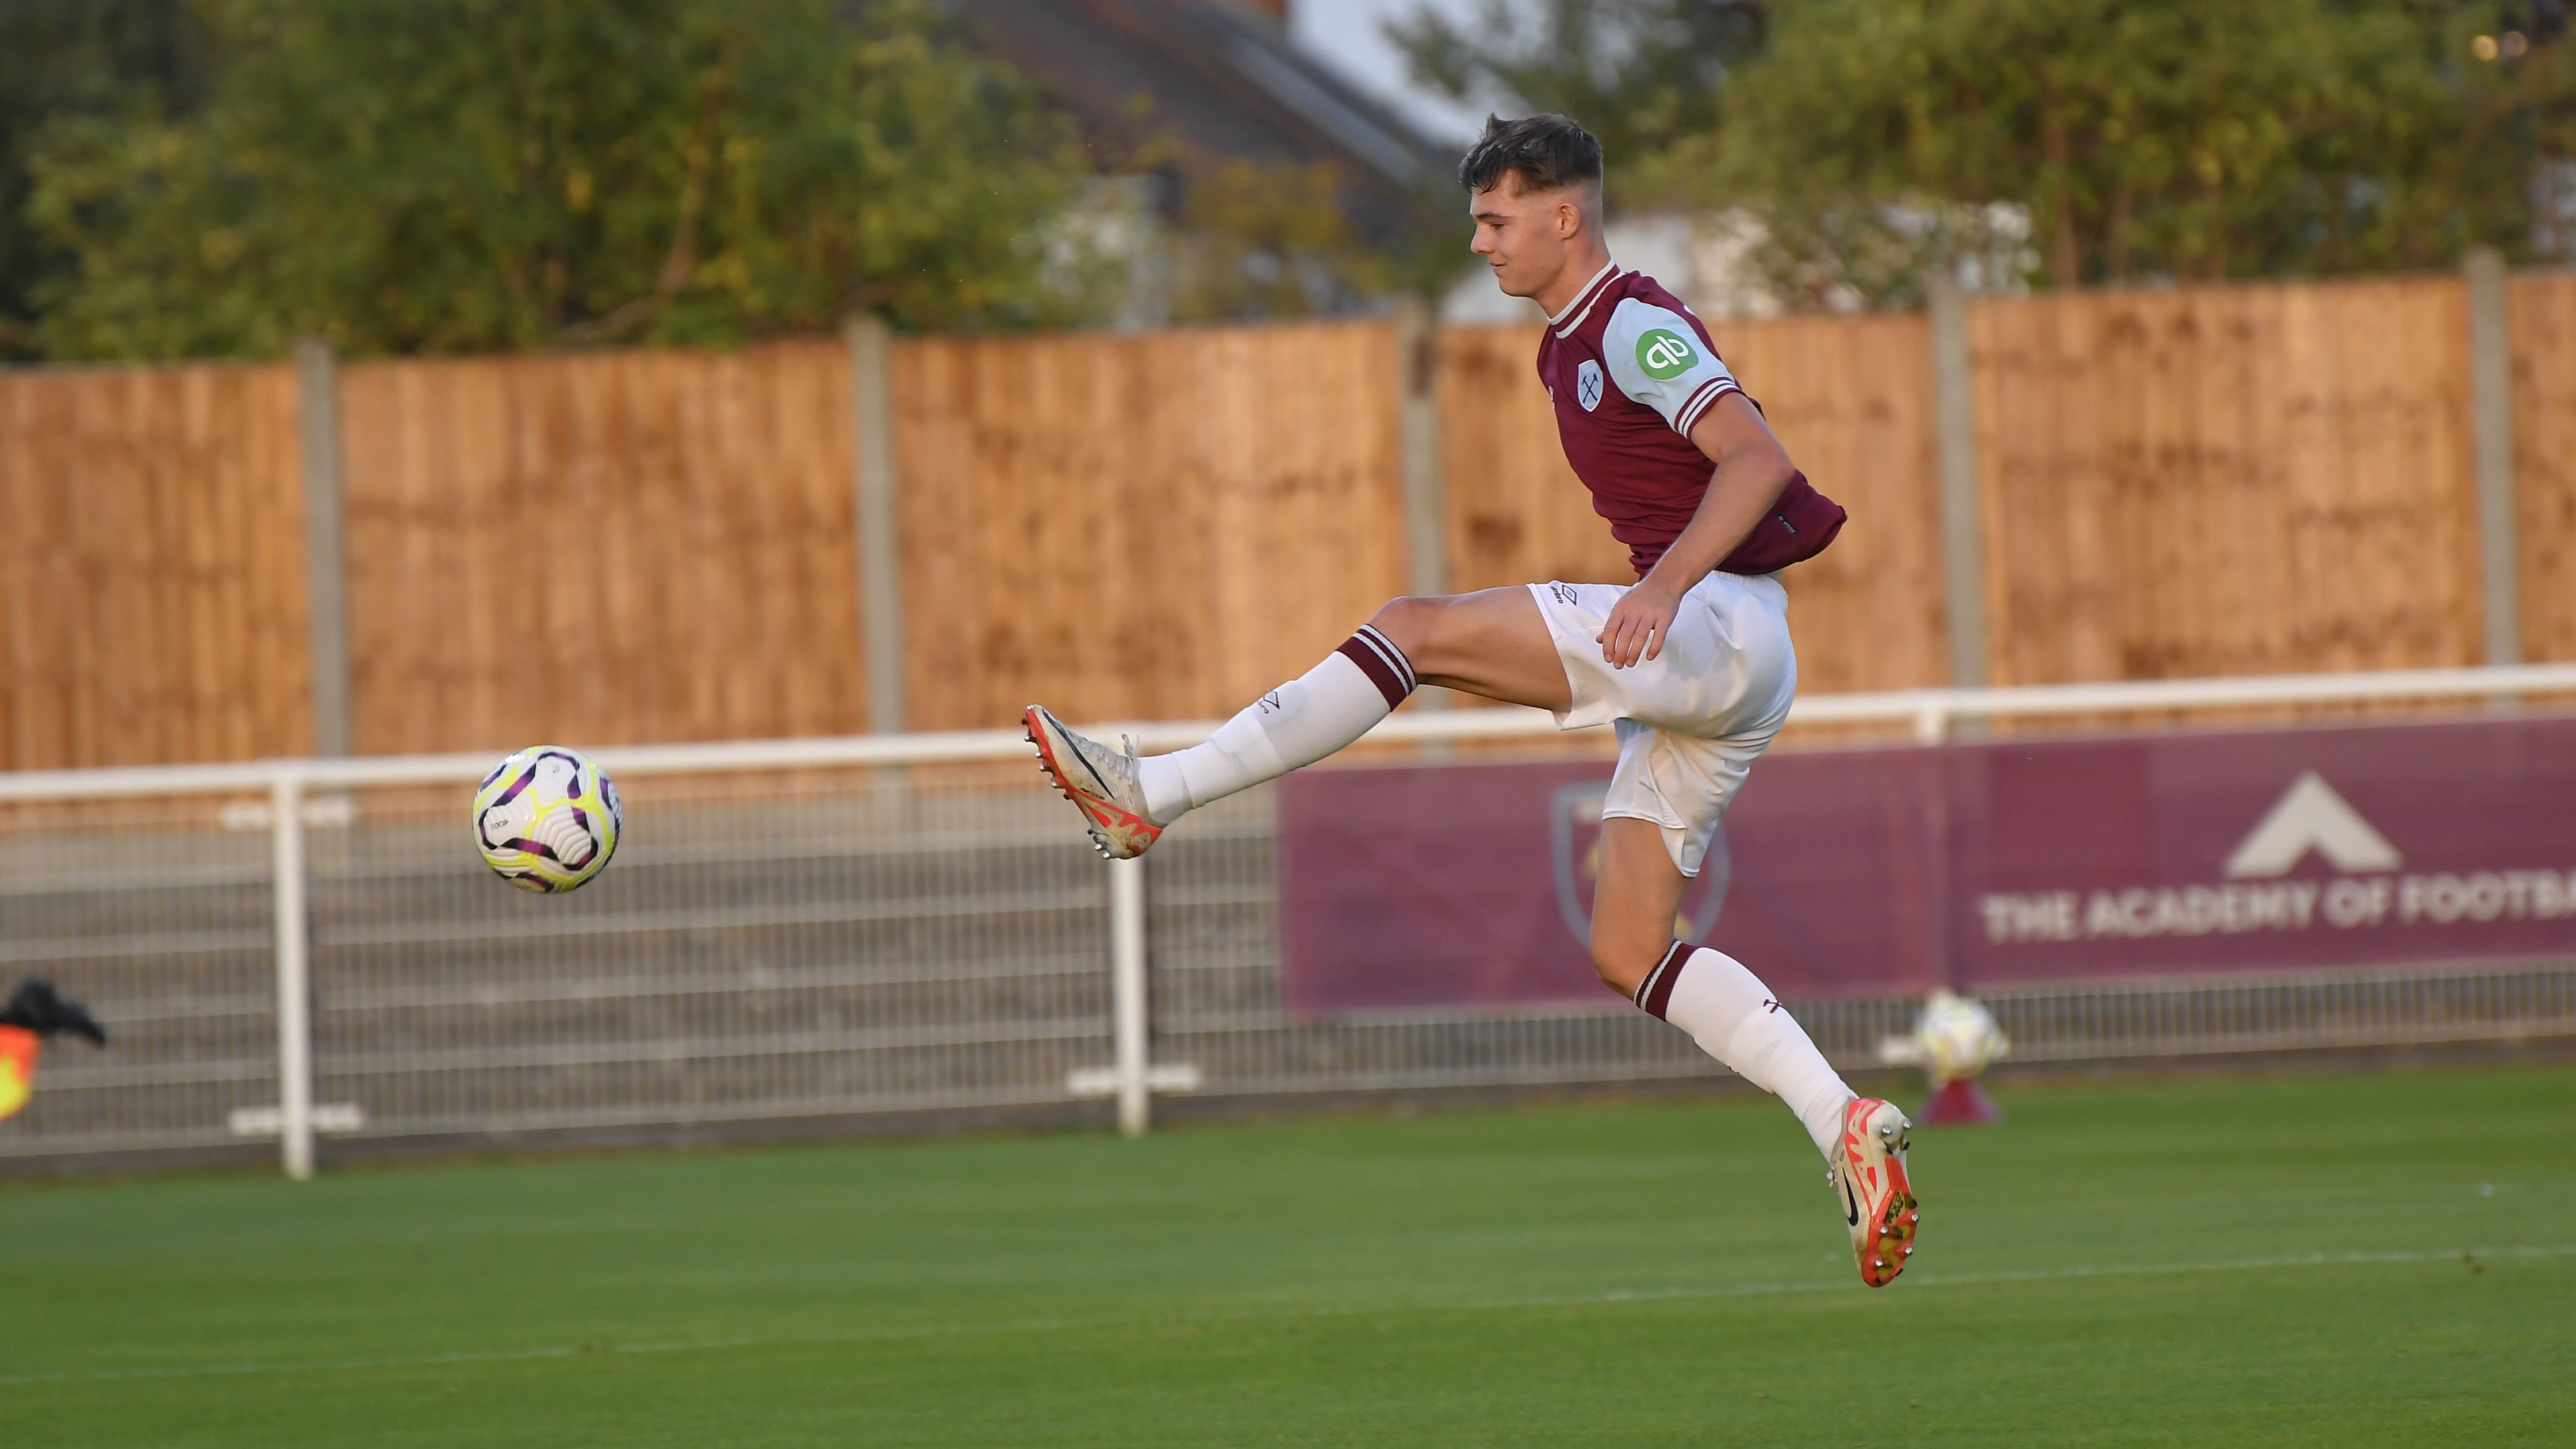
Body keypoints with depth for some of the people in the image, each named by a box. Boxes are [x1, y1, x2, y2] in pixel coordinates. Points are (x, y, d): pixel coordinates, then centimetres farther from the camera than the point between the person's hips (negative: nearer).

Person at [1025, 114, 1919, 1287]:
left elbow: (1757, 459, -22)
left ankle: (1153, 793, -20)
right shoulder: (1571, 346, 21)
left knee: (1419, 629, -17)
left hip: (1722, 622, -10)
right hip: (1695, 663, 10)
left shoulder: (1634, 324, -9)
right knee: (1627, 952, 4)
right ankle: (1845, 1126, -3)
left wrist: (1665, 585, -34)